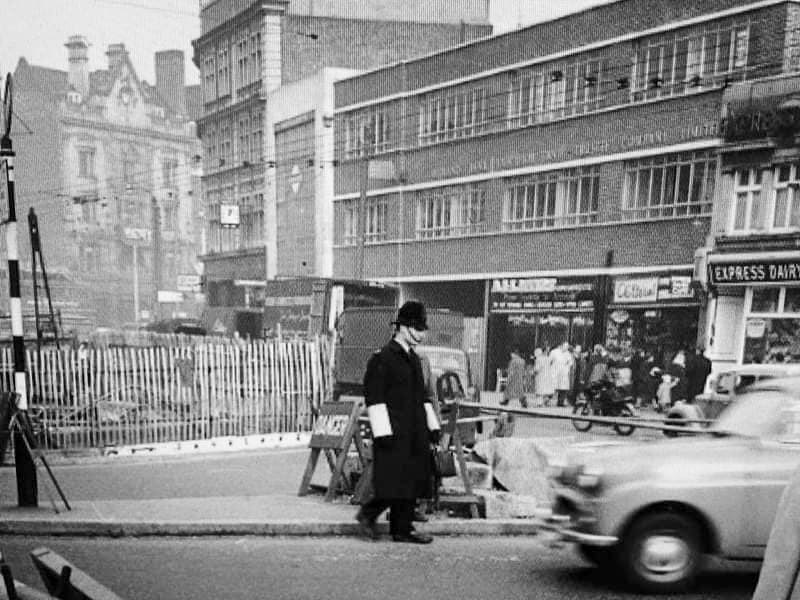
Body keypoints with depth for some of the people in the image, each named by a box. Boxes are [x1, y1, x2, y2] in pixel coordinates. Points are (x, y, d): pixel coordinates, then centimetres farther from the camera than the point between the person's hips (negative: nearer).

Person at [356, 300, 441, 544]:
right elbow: (374, 398, -15)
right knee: (396, 482, -5)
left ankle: (402, 529, 18)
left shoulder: (414, 359, 16)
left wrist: (433, 426, 15)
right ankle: (368, 513, 15)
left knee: (411, 482, 9)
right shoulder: (382, 358, -11)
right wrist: (383, 432, -19)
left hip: (414, 433, 8)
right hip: (394, 433, -8)